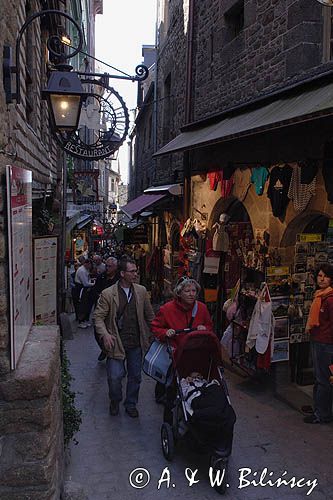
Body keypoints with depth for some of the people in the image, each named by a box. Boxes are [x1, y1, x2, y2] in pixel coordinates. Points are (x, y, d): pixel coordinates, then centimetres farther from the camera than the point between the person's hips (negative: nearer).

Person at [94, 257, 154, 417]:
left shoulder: (141, 291, 3)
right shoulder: (108, 294, -9)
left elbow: (149, 315, 12)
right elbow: (98, 316, -6)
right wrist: (105, 334, -19)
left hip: (136, 342, 3)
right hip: (116, 342, -3)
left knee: (135, 376, 12)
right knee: (115, 376, -5)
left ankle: (131, 404, 34)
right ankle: (115, 401, 26)